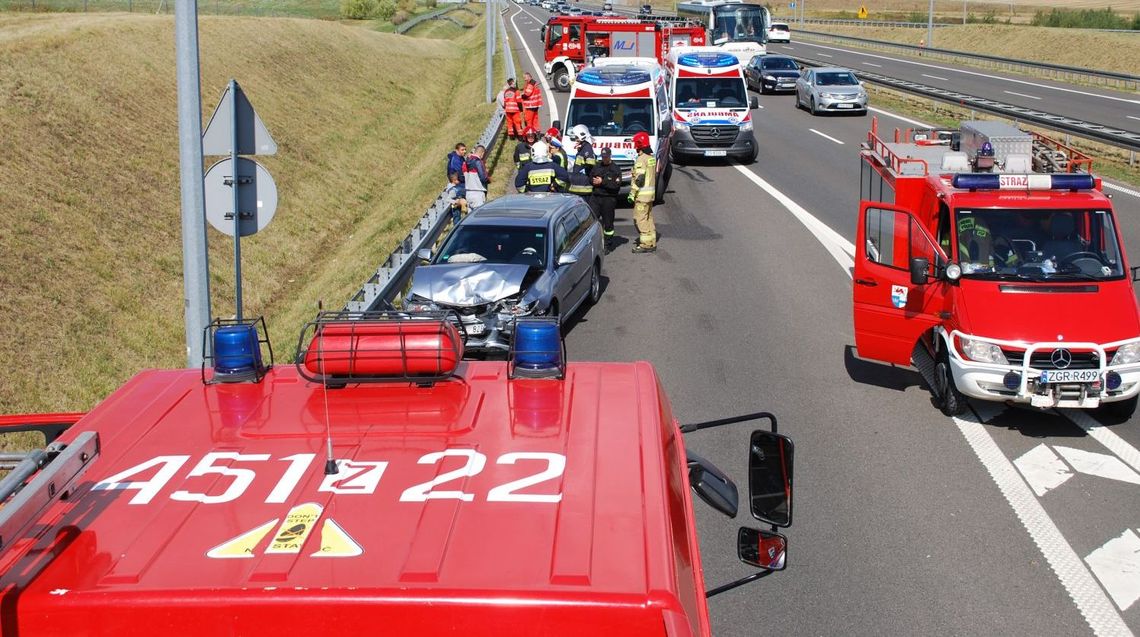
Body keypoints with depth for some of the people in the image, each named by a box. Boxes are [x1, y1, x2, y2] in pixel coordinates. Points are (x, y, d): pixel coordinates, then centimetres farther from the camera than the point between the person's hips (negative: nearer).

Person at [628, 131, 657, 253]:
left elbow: (639, 179, -20)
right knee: (648, 218, 14)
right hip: (651, 193, 10)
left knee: (640, 219, -5)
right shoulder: (651, 157, 13)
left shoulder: (641, 159, -16)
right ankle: (652, 243, 18)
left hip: (642, 194, -10)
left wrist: (632, 194, -16)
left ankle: (645, 244, -6)